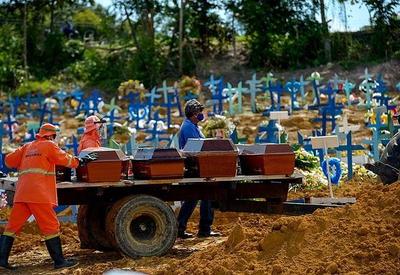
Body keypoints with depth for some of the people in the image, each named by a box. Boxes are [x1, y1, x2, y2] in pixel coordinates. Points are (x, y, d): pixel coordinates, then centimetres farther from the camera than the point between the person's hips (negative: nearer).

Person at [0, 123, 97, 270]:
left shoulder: (27, 147, 20)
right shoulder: (49, 145, 2)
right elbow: (65, 159, 7)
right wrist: (81, 161, 21)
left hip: (21, 193, 6)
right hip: (39, 194, -6)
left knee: (13, 226, 8)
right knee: (51, 227, -1)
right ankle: (59, 261, -1)